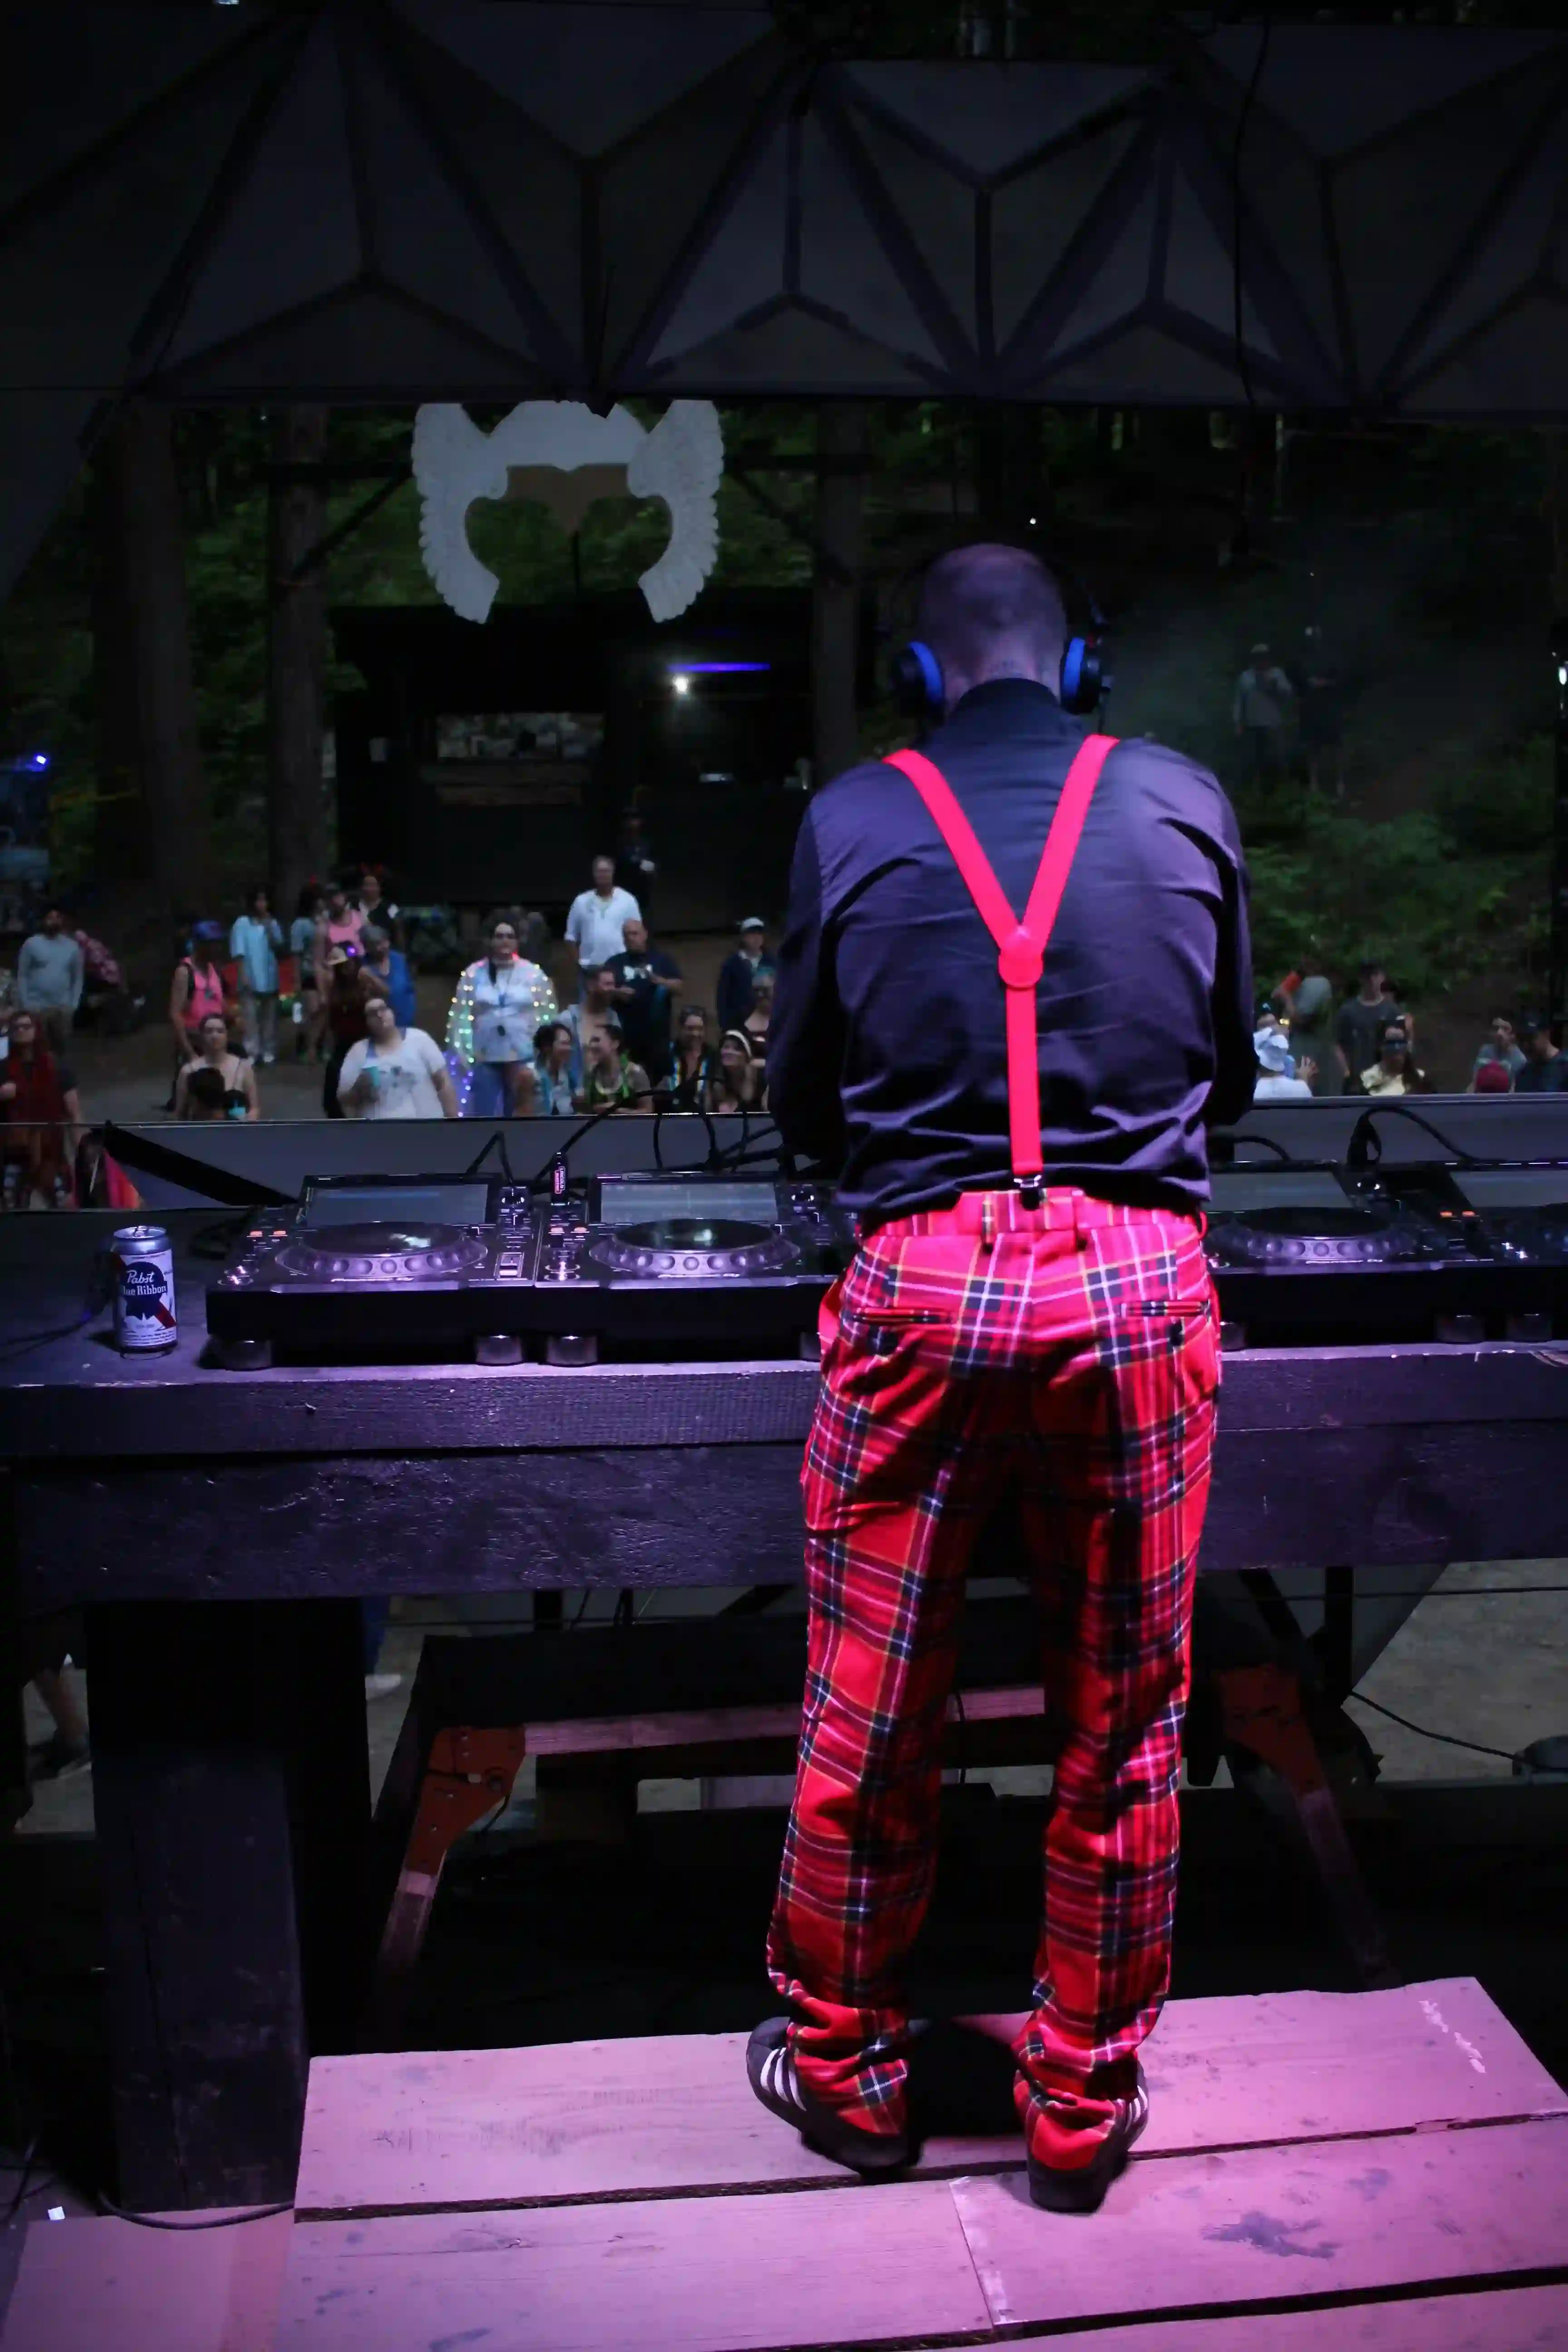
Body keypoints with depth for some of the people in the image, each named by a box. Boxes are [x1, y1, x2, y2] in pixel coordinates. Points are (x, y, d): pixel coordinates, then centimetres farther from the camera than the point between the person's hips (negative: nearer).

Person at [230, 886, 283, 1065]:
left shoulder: (273, 923, 8)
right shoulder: (242, 923, -4)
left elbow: (279, 949, 5)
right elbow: (239, 953, -6)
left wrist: (269, 929, -6)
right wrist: (243, 976, -12)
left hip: (270, 979, 4)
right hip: (251, 979, -4)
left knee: (269, 1017, 8)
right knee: (250, 1017, -7)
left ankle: (269, 1051, 15)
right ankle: (251, 1053, -6)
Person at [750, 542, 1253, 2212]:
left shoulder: (851, 821, 3)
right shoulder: (1186, 807, 5)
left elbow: (800, 1103, 10)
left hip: (922, 1282, 0)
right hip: (1139, 1281, 1)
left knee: (871, 1721, 13)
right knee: (1122, 1726, 13)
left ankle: (843, 2071, 31)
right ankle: (1085, 2105, 28)